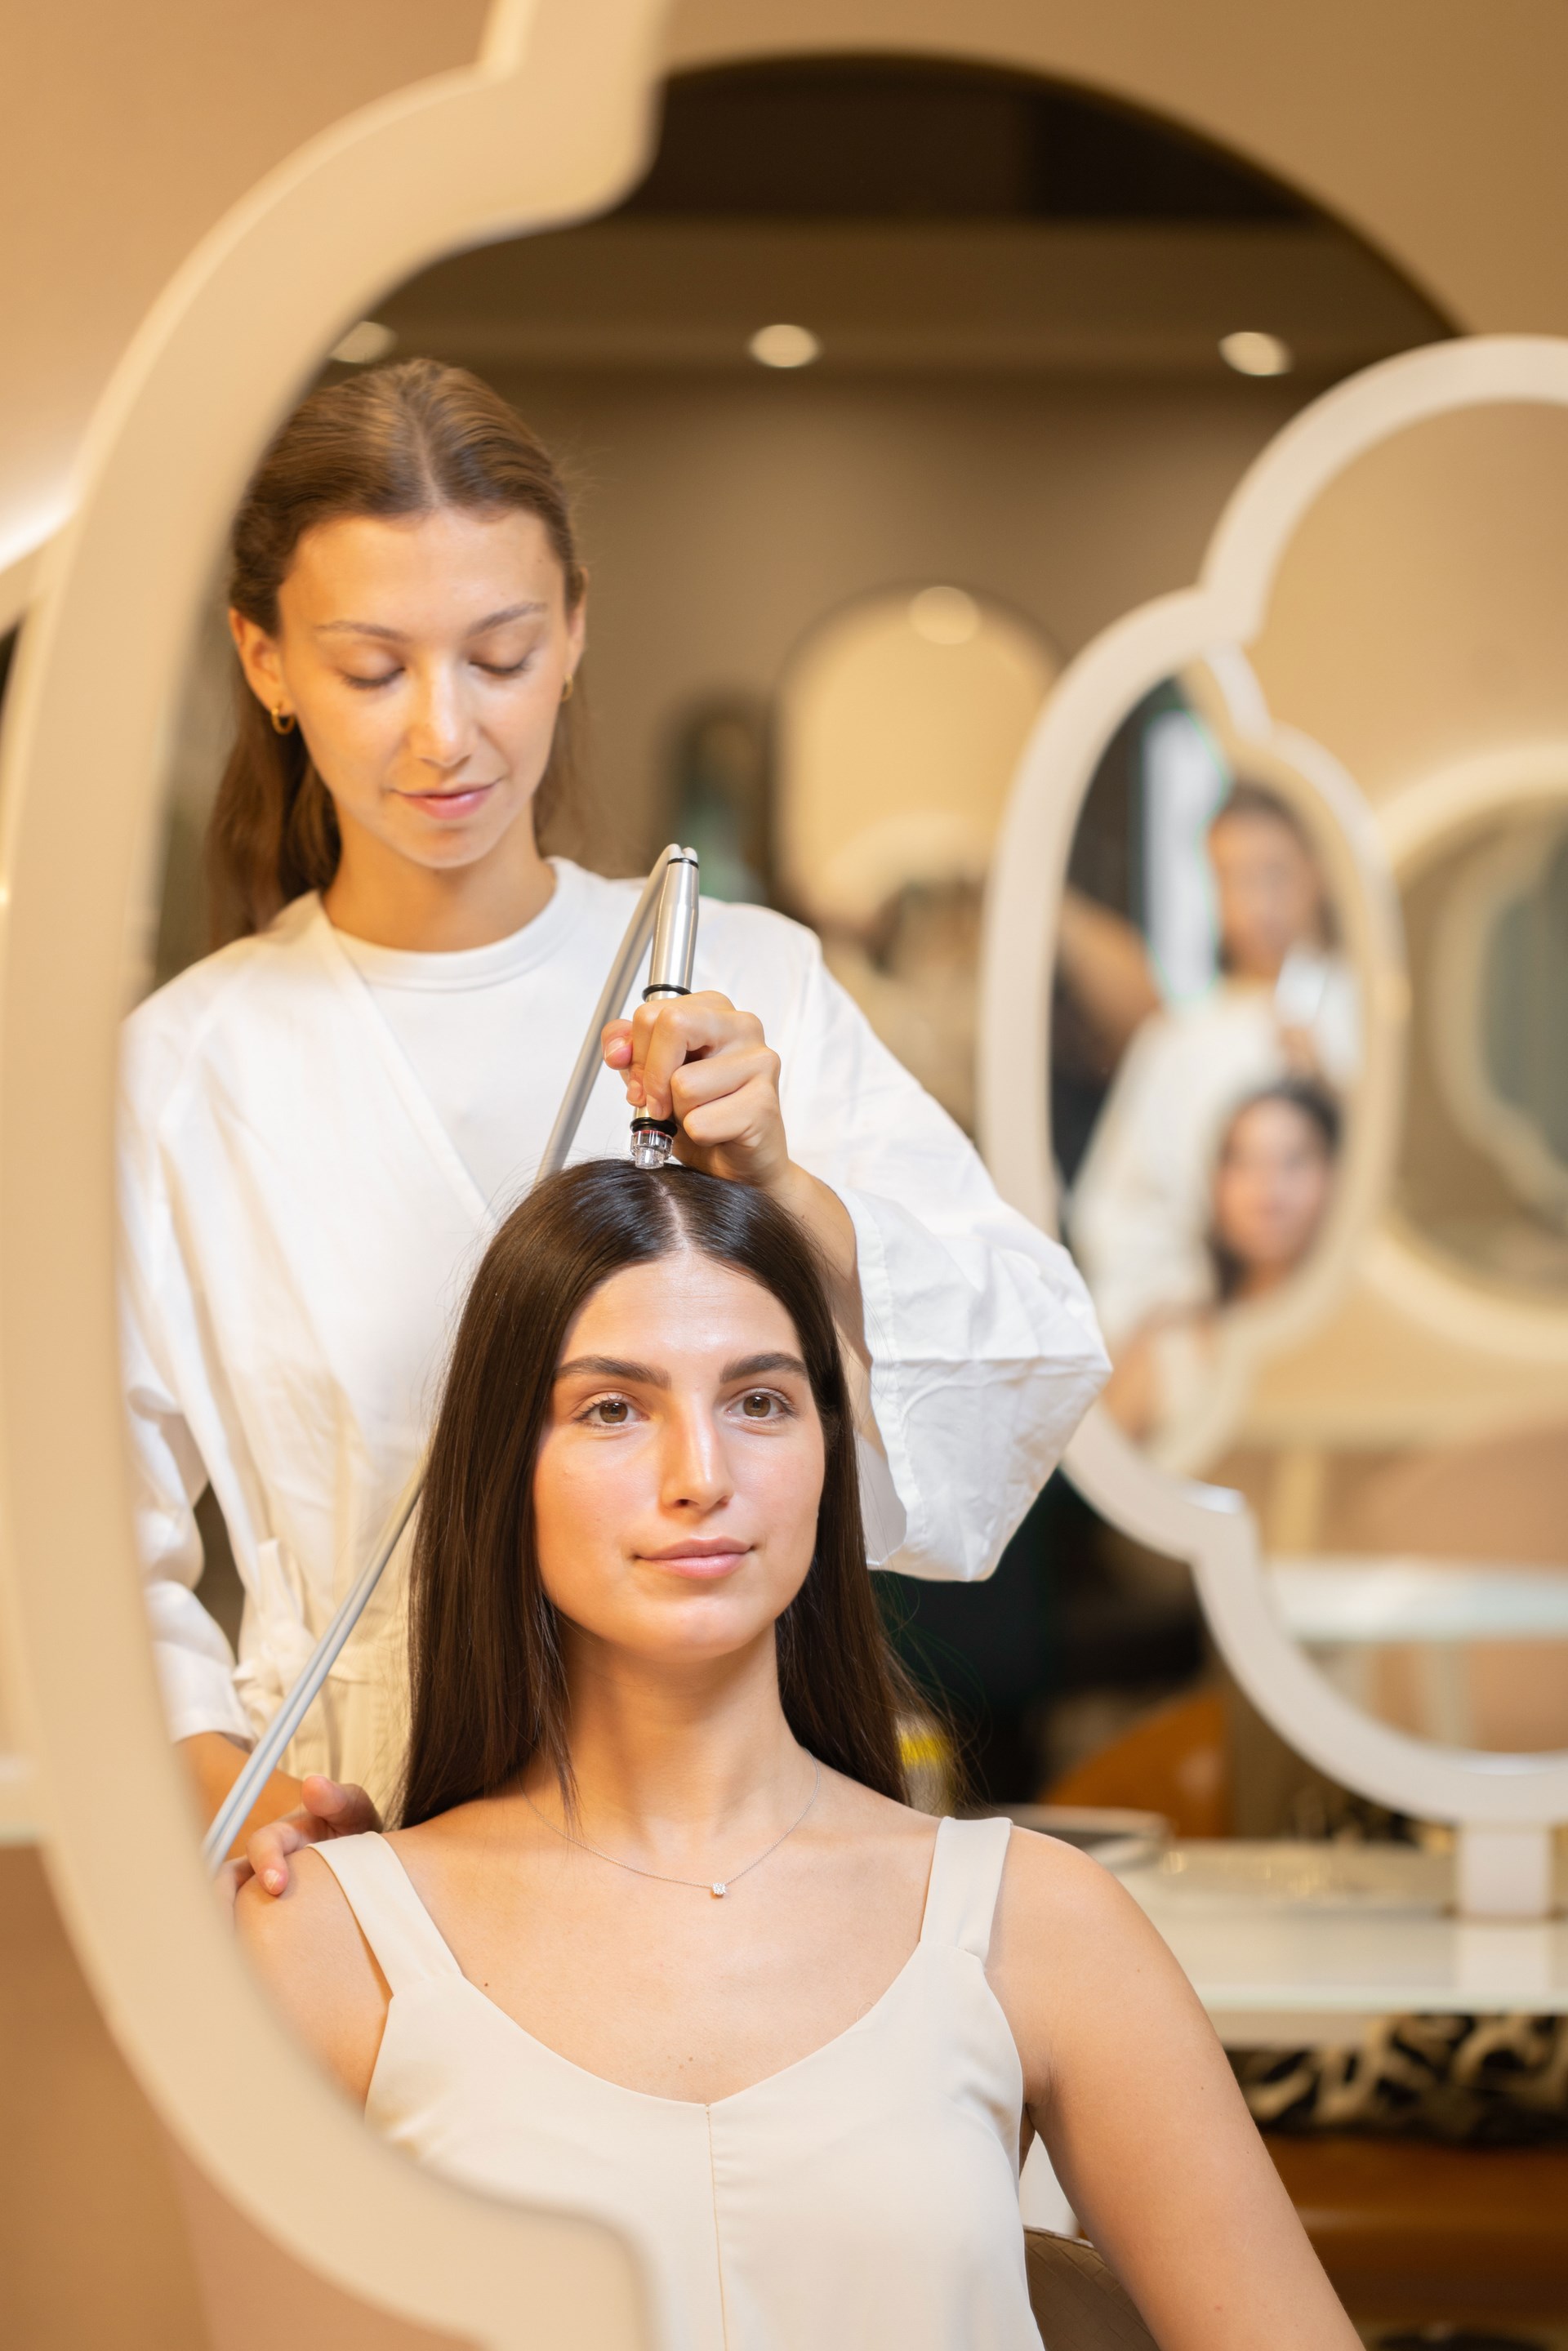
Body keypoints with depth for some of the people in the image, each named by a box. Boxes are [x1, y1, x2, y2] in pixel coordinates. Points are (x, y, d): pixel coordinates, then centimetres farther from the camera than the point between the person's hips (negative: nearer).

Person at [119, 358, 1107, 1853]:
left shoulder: (745, 983, 5)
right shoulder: (183, 1069, 3)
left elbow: (1037, 1367, -2)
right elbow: (97, 1546, 7)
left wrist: (782, 1194, -18)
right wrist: (222, 1781, -10)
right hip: (368, 1821, 0)